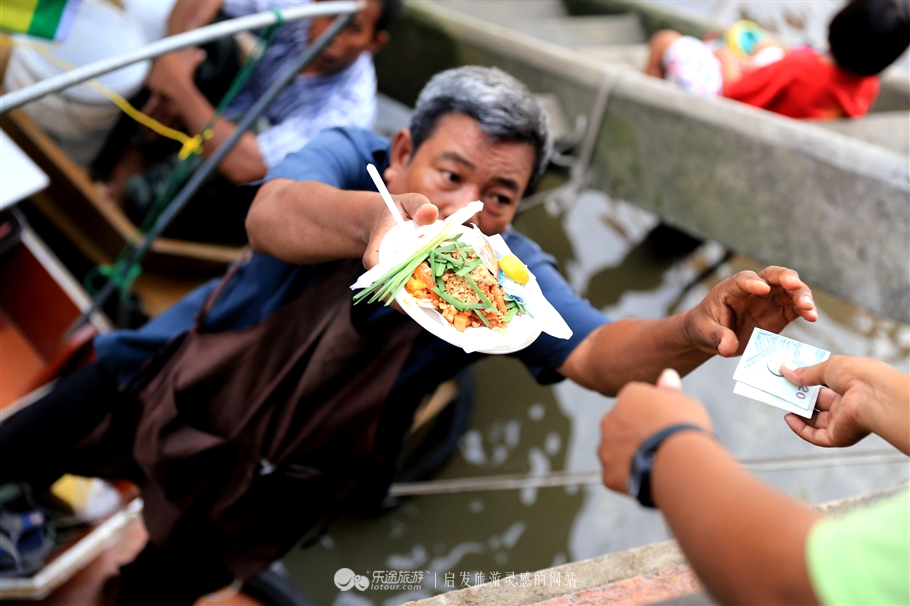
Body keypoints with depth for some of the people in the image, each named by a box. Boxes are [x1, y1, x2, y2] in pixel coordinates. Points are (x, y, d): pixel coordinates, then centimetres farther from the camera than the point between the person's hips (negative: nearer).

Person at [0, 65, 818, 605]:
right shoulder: (351, 156, -23)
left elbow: (595, 354, -33)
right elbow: (272, 215, -44)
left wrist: (694, 333, -54)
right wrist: (372, 216, -66)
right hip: (164, 381, 1)